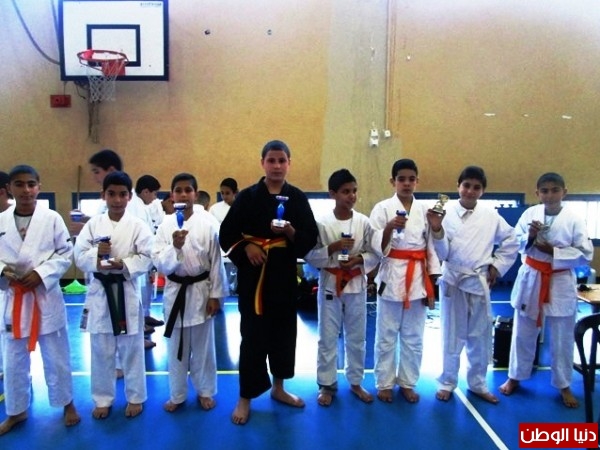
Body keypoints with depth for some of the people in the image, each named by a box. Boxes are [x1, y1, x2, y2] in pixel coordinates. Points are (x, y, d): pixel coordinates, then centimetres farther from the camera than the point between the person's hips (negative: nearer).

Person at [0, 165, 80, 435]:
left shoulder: (52, 218, -7)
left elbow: (66, 253, -5)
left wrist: (41, 274, -16)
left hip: (46, 295, -2)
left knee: (56, 355, 9)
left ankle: (67, 403, 29)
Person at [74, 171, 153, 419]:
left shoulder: (138, 225, -5)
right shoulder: (93, 224, 2)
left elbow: (147, 258, -9)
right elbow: (80, 257, 0)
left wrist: (123, 264, -23)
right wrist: (96, 253, -20)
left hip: (127, 291, -2)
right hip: (100, 291, 2)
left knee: (131, 349, 9)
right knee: (101, 350, 13)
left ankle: (135, 397, 27)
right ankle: (103, 399, 30)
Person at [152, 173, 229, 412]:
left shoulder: (207, 226, -7)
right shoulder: (166, 225, -4)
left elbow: (216, 263, -4)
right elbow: (159, 264, -9)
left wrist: (215, 295, -4)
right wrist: (175, 247, -27)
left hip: (200, 291, -1)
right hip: (175, 291, 1)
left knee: (203, 345, 13)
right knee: (176, 346, 14)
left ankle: (205, 391, 33)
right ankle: (177, 394, 32)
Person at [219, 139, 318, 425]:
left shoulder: (297, 198, 2)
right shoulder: (248, 196, -3)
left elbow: (311, 237, 1)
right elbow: (226, 234, 0)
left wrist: (290, 232, -17)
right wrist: (246, 247, -16)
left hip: (284, 272, 3)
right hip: (253, 273, -2)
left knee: (284, 329, 13)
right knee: (253, 333, 1)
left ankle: (278, 387, 34)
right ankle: (245, 397, 17)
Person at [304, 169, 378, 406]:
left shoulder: (364, 222, -3)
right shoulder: (322, 222, -8)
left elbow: (375, 254, 2)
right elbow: (309, 256, -7)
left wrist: (359, 259, -16)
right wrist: (332, 248, -20)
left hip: (356, 285, 2)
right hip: (330, 285, -2)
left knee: (357, 337, 14)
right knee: (328, 337, 8)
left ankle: (356, 382, 33)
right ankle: (327, 385, 25)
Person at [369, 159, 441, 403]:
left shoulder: (425, 210, 5)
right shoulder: (383, 208, -4)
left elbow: (432, 247, 6)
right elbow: (376, 247, -8)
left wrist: (432, 283, 3)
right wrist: (389, 228, -27)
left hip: (418, 278, 3)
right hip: (392, 277, -3)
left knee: (413, 337, 12)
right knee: (386, 336, 7)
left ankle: (407, 383, 29)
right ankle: (384, 383, 23)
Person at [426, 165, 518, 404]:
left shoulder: (491, 216, -1)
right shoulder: (446, 213, -7)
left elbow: (511, 242, 12)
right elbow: (442, 254, -10)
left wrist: (497, 267, 6)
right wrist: (437, 230, -25)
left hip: (480, 282, 2)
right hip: (453, 281, -2)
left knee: (480, 336, 13)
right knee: (452, 336, 9)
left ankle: (477, 383, 31)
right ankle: (447, 382, 25)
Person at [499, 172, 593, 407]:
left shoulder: (574, 219, -9)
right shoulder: (530, 213, -3)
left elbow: (585, 255, -10)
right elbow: (514, 243, 1)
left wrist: (553, 251, -18)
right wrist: (529, 237, -18)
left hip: (561, 283, -1)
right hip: (530, 279, 2)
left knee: (562, 338, 11)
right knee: (523, 333, 14)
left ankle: (564, 385, 30)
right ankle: (515, 376, 31)